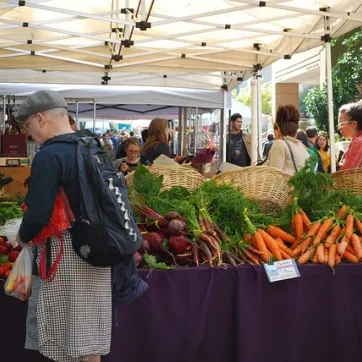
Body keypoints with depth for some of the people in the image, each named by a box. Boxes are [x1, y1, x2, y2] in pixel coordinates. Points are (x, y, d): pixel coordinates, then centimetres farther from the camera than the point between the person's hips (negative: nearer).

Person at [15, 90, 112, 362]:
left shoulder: (49, 156, -18)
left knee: (65, 334, 5)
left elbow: (38, 214, -21)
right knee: (86, 332, 17)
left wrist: (23, 237, -1)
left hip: (63, 253, -8)